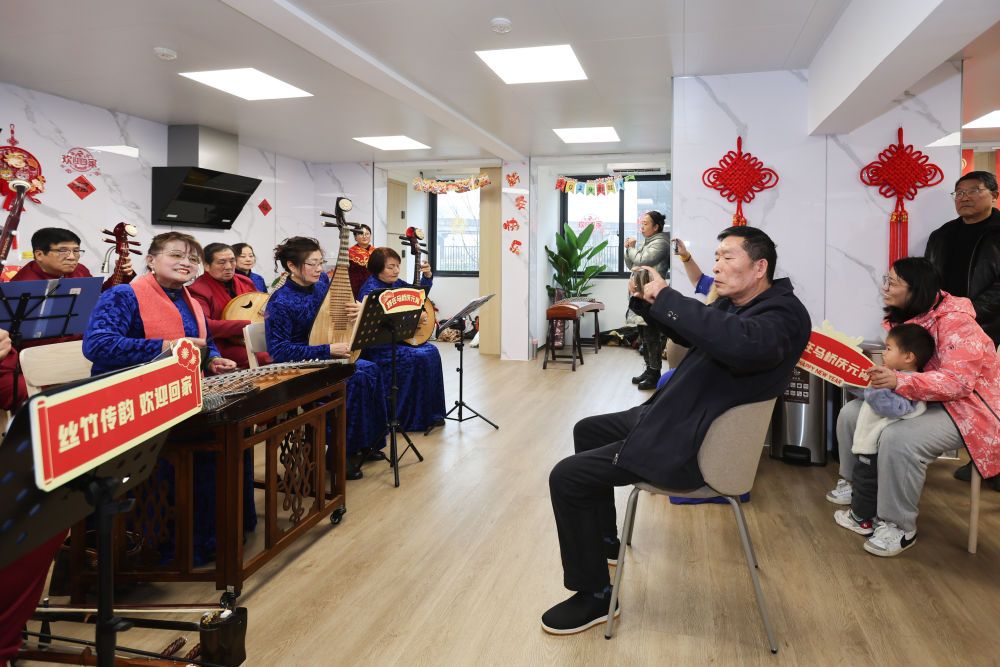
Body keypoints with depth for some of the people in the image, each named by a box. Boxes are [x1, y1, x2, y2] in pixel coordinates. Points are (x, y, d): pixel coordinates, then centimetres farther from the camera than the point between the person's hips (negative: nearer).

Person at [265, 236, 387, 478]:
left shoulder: (322, 281, -1)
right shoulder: (281, 303, -21)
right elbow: (278, 351, -24)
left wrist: (356, 311, -8)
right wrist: (327, 350, -27)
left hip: (326, 358, 7)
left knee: (370, 370, -15)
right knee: (355, 380, -26)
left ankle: (366, 444, -2)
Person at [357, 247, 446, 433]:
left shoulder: (394, 283, 8)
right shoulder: (371, 290, -17)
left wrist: (427, 275, 4)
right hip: (378, 347, -9)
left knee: (431, 351, -5)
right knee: (419, 358, -21)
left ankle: (430, 413, 2)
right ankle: (415, 419, -9)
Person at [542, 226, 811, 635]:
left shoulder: (784, 315, -20)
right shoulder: (733, 304, 10)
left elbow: (740, 342, -43)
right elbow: (688, 333, 22)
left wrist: (665, 297, -37)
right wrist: (647, 300, 3)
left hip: (690, 447, -11)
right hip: (673, 417, 11)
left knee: (566, 478, -15)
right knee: (588, 430, 27)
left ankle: (594, 595, 3)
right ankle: (604, 540, 39)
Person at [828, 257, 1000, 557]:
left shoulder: (954, 321, -23)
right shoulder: (904, 317, 3)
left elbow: (958, 381, -32)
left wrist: (898, 382, -43)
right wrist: (880, 374, -9)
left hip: (964, 405, -9)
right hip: (920, 400, 9)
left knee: (898, 438, -33)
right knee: (851, 413, 0)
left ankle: (900, 528, -17)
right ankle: (853, 483, 19)